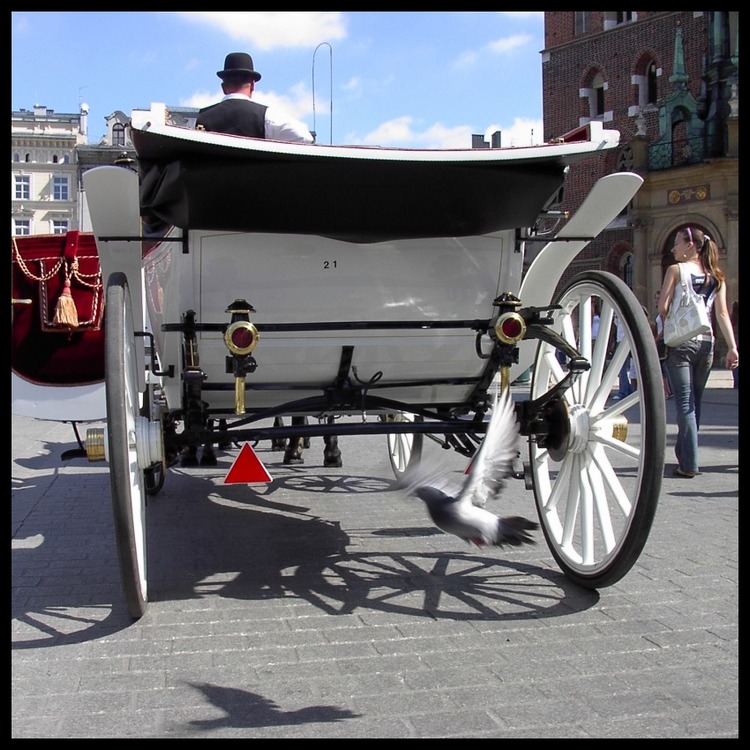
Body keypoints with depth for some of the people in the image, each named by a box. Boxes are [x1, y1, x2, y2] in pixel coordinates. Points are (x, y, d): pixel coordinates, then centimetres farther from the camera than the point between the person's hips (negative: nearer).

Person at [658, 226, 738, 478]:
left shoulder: (676, 269, -3)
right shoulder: (716, 276, 10)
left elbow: (663, 307, -9)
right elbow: (722, 313, 2)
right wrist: (732, 347, -2)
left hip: (681, 342, -5)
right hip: (706, 343, 5)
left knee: (685, 403, -4)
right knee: (695, 402, 15)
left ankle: (689, 464, -8)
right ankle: (683, 455, 25)